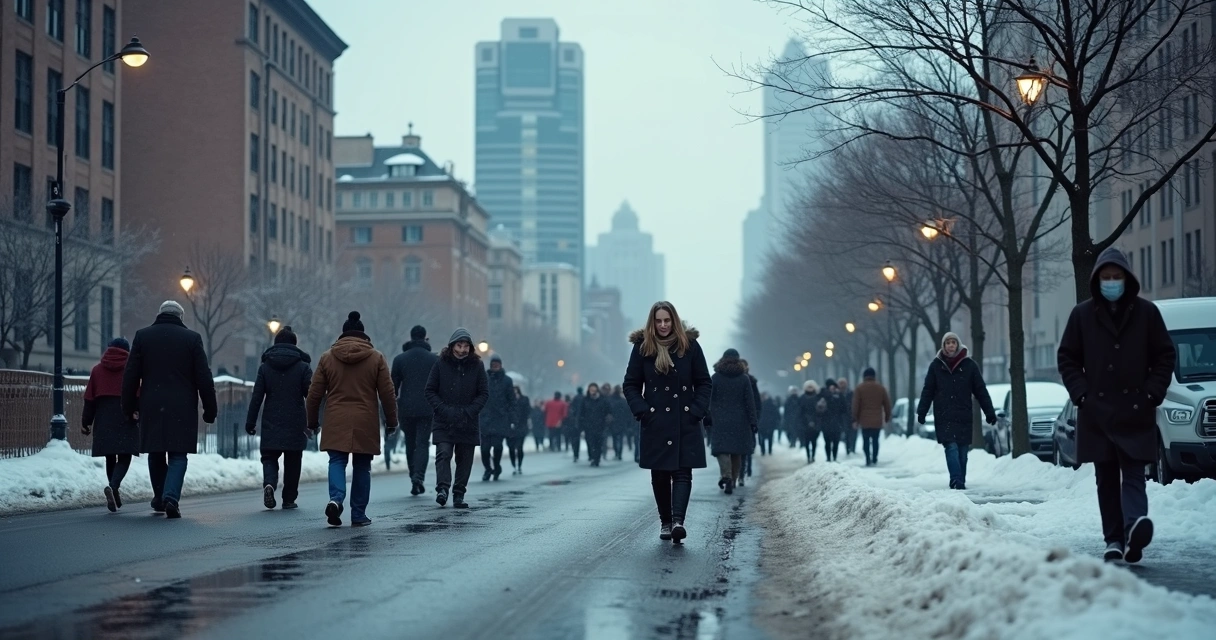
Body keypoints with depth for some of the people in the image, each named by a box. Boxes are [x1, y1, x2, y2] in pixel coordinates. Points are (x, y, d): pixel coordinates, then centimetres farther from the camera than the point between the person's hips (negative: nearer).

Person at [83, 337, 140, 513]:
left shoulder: (97, 369, 10)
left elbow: (89, 398, 8)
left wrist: (86, 422, 12)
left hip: (104, 420, 3)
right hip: (126, 419, -3)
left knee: (110, 457, 12)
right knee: (124, 457, -3)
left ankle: (114, 493, 11)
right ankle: (113, 486, -27)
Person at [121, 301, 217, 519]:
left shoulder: (142, 336, 5)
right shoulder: (192, 338, 1)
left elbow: (130, 376, 4)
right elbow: (204, 378, 0)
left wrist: (129, 408, 10)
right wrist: (210, 409, 6)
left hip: (151, 407, 2)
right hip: (182, 408, -2)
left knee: (155, 453, 16)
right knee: (178, 455, 0)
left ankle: (160, 497, 25)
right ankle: (171, 496, -18)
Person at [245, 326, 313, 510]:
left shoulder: (265, 367, 3)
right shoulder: (303, 367, 0)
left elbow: (257, 397, 1)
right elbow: (311, 395, -4)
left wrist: (250, 422, 4)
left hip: (271, 425, 1)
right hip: (295, 425, 0)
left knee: (269, 457, 8)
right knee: (292, 462, 10)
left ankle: (269, 483, -20)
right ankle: (289, 499, 12)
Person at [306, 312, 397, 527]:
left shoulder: (327, 357, 4)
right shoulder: (376, 358, 1)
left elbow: (314, 393, 5)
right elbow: (387, 394, 1)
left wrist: (313, 421, 15)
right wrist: (391, 421, 10)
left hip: (336, 422, 0)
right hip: (365, 423, 0)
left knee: (337, 461, 5)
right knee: (362, 467, 9)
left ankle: (336, 498, -21)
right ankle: (358, 515, 11)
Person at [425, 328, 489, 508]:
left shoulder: (477, 366, 2)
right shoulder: (441, 364, 0)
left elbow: (484, 394, 2)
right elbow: (430, 391, 1)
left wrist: (467, 412, -10)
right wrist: (444, 410, -12)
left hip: (468, 424, 1)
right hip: (444, 423, -1)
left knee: (465, 460, 5)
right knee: (443, 454, -17)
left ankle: (459, 495, 13)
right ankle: (442, 488, -23)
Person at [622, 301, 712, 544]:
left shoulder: (689, 345, 0)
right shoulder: (642, 347, 1)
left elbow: (704, 383, 5)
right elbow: (631, 384, 6)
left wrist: (697, 411, -6)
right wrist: (641, 411, -6)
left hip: (685, 421, -1)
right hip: (655, 421, 1)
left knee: (682, 471, -10)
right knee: (659, 474, 6)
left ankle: (678, 520, -19)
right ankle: (665, 522, 17)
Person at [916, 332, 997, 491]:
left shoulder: (969, 365, 4)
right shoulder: (936, 365, 5)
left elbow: (981, 390, 6)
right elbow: (928, 391, 6)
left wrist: (989, 412, 2)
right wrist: (921, 412, -3)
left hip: (964, 417, 1)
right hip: (944, 417, -1)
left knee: (962, 451, 3)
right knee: (951, 448, -14)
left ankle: (959, 482, 10)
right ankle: (957, 481, -19)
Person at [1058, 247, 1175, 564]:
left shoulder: (1146, 312, 2)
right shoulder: (1082, 314, 5)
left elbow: (1165, 356, 6)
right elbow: (1067, 358, 9)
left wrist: (1152, 394, -3)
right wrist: (1080, 394, -2)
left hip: (1135, 413, -2)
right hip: (1096, 413, 2)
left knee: (1133, 475, -11)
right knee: (1106, 479, 5)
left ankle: (1134, 526, -30)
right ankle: (1114, 540, 8)